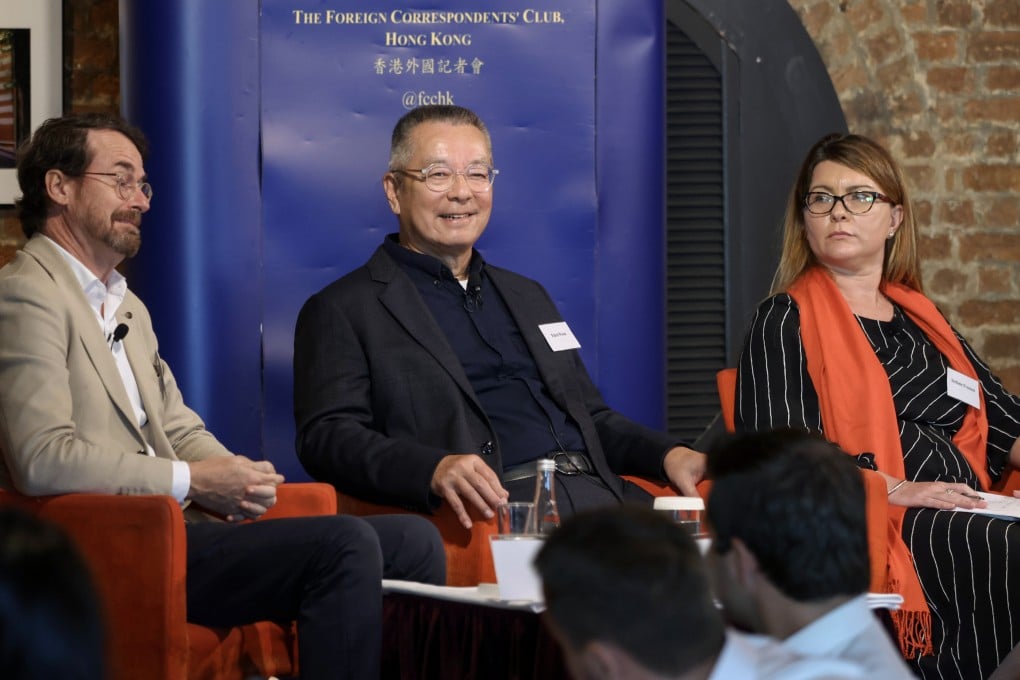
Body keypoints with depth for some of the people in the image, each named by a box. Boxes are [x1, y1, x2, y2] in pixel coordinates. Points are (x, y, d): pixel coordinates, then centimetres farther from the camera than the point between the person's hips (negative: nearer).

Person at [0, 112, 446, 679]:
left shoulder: (127, 307, 27)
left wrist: (231, 476, 2)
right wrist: (190, 481, -15)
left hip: (177, 526, 10)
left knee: (413, 541, -4)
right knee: (346, 545, -26)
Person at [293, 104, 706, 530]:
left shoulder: (528, 296, 30)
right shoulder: (340, 311, 8)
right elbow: (327, 437, -5)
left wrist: (668, 455, 8)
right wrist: (435, 470, -24)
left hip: (597, 494, 7)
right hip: (486, 510, -7)